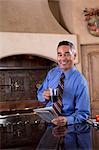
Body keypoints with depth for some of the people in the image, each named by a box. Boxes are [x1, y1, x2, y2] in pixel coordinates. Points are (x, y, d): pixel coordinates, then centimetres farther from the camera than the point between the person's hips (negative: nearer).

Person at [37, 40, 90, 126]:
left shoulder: (80, 82, -10)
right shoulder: (52, 73, 5)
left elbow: (83, 113, -8)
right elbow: (39, 94, 13)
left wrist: (67, 120, -27)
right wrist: (44, 96, -11)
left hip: (68, 126, -3)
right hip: (48, 122, 4)